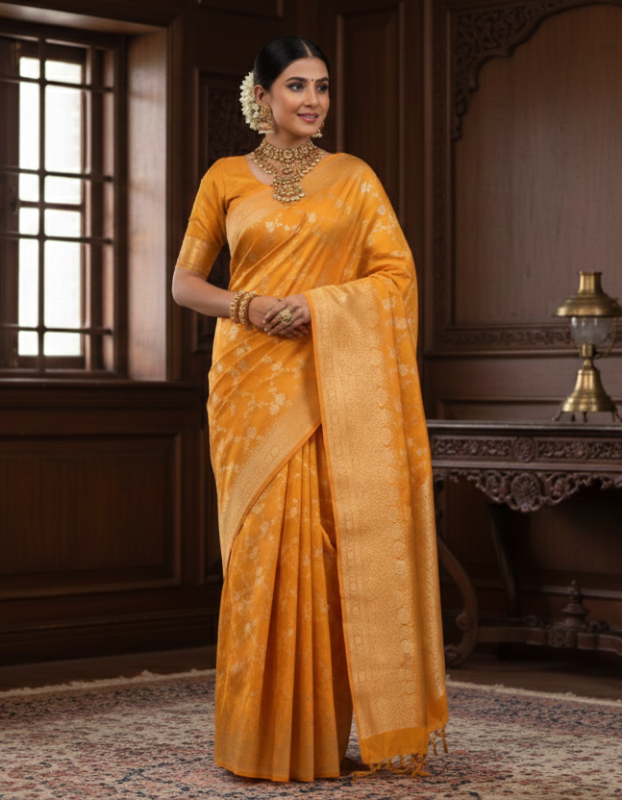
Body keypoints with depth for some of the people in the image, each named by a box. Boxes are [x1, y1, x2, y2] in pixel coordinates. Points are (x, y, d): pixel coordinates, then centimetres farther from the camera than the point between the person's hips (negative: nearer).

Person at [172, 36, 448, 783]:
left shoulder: (354, 177, 9)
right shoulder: (225, 179, 9)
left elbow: (396, 273, 2)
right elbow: (184, 282, 9)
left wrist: (315, 305, -13)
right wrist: (249, 306, -10)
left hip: (335, 379, 0)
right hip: (253, 378, 0)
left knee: (337, 545, -4)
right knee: (264, 544, -3)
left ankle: (327, 729, 6)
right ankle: (268, 733, 6)